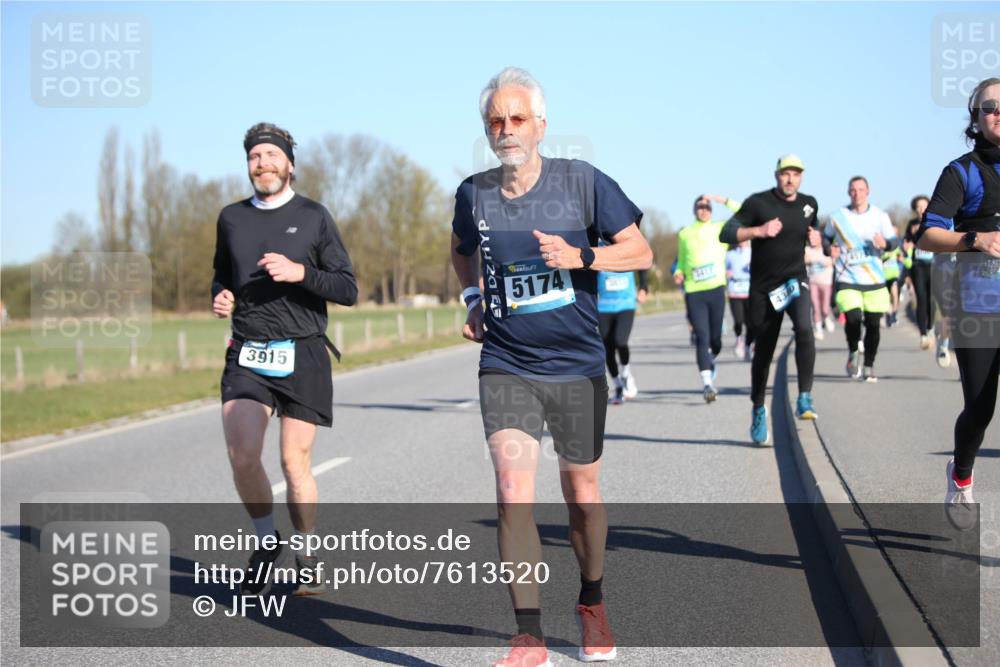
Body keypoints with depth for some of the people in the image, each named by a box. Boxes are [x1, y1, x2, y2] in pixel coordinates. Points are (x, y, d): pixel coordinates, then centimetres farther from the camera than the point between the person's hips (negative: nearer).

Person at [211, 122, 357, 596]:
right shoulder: (231, 218, 11)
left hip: (302, 355, -2)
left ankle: (306, 558, 18)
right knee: (242, 457, -13)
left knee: (295, 463, -1)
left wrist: (300, 272, -16)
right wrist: (221, 296, 3)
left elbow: (348, 290, 0)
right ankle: (266, 541, 12)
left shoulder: (313, 217, 3)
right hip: (247, 353, 2)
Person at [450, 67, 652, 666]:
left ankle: (592, 604, 36)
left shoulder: (581, 181, -7)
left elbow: (640, 251, -3)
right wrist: (472, 298, 7)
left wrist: (580, 256, -19)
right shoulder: (474, 193, 0)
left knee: (582, 496, 11)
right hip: (506, 368, 1)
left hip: (578, 368, 0)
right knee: (513, 493, -14)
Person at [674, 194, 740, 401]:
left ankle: (711, 360, 40)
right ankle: (707, 383, -14)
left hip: (716, 290, 0)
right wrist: (678, 273, 3)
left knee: (715, 338, 6)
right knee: (702, 338, -11)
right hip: (693, 292, 0)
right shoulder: (684, 234, 13)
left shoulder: (720, 229, 9)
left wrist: (723, 200, -5)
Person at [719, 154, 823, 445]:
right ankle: (758, 409, 27)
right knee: (763, 352, 7)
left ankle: (805, 398, -23)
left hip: (795, 281, 2)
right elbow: (726, 233, -10)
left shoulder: (809, 204, 6)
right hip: (763, 288, -1)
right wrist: (759, 231, -23)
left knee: (804, 329, -29)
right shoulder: (758, 203, -7)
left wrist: (816, 238, 5)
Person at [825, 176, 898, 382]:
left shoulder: (879, 216, 3)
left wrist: (884, 243, -22)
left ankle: (869, 366, 21)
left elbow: (894, 241, 0)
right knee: (853, 319, -20)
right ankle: (853, 352, 10)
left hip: (875, 280, 1)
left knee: (873, 324, 2)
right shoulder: (837, 217, 4)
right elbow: (826, 238, 18)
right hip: (847, 280, -1)